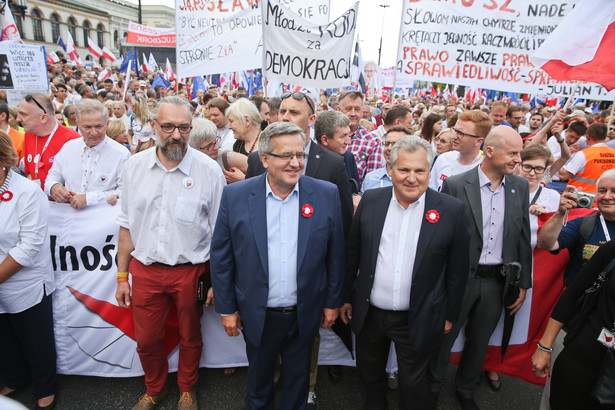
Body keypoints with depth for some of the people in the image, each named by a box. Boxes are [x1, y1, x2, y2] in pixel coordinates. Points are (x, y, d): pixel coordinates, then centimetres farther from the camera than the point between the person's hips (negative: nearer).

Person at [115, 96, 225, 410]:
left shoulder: (209, 170, -12)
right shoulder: (135, 165, -2)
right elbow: (127, 225, 4)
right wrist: (122, 276, 5)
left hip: (190, 271, -2)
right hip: (145, 270, 3)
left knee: (190, 338, 18)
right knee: (147, 340, 18)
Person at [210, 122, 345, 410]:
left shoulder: (327, 195, -9)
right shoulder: (235, 196, -11)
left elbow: (335, 255, -2)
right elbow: (221, 258, -4)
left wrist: (332, 302, 2)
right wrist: (226, 308, -2)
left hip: (304, 315, 1)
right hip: (256, 316, 0)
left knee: (298, 379, 23)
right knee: (259, 378, 23)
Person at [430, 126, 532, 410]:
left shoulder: (520, 187, 1)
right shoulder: (455, 185, -13)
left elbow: (523, 237, 7)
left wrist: (523, 283, 9)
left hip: (496, 282, 4)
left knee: (479, 342, 21)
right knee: (444, 338, 12)